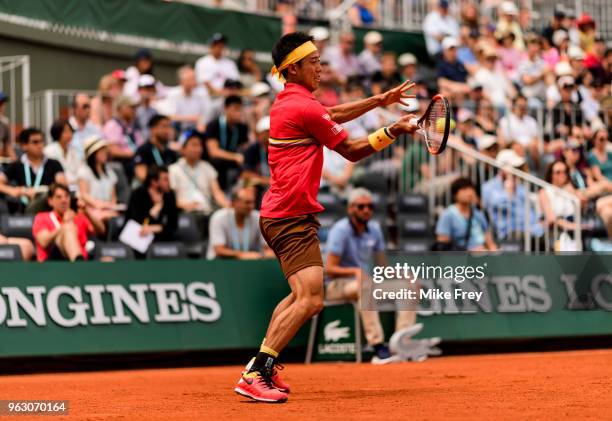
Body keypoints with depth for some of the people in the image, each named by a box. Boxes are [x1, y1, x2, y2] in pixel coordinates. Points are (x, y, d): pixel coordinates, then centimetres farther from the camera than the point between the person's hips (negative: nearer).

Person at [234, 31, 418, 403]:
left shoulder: (288, 102, 15)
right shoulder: (304, 107, -14)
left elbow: (335, 114, 32)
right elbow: (352, 151, -6)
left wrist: (380, 100, 30)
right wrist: (393, 132, 2)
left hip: (280, 215, 11)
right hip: (293, 216, -11)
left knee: (301, 295, 21)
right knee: (311, 299, -18)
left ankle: (264, 367, 18)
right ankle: (255, 375, -22)